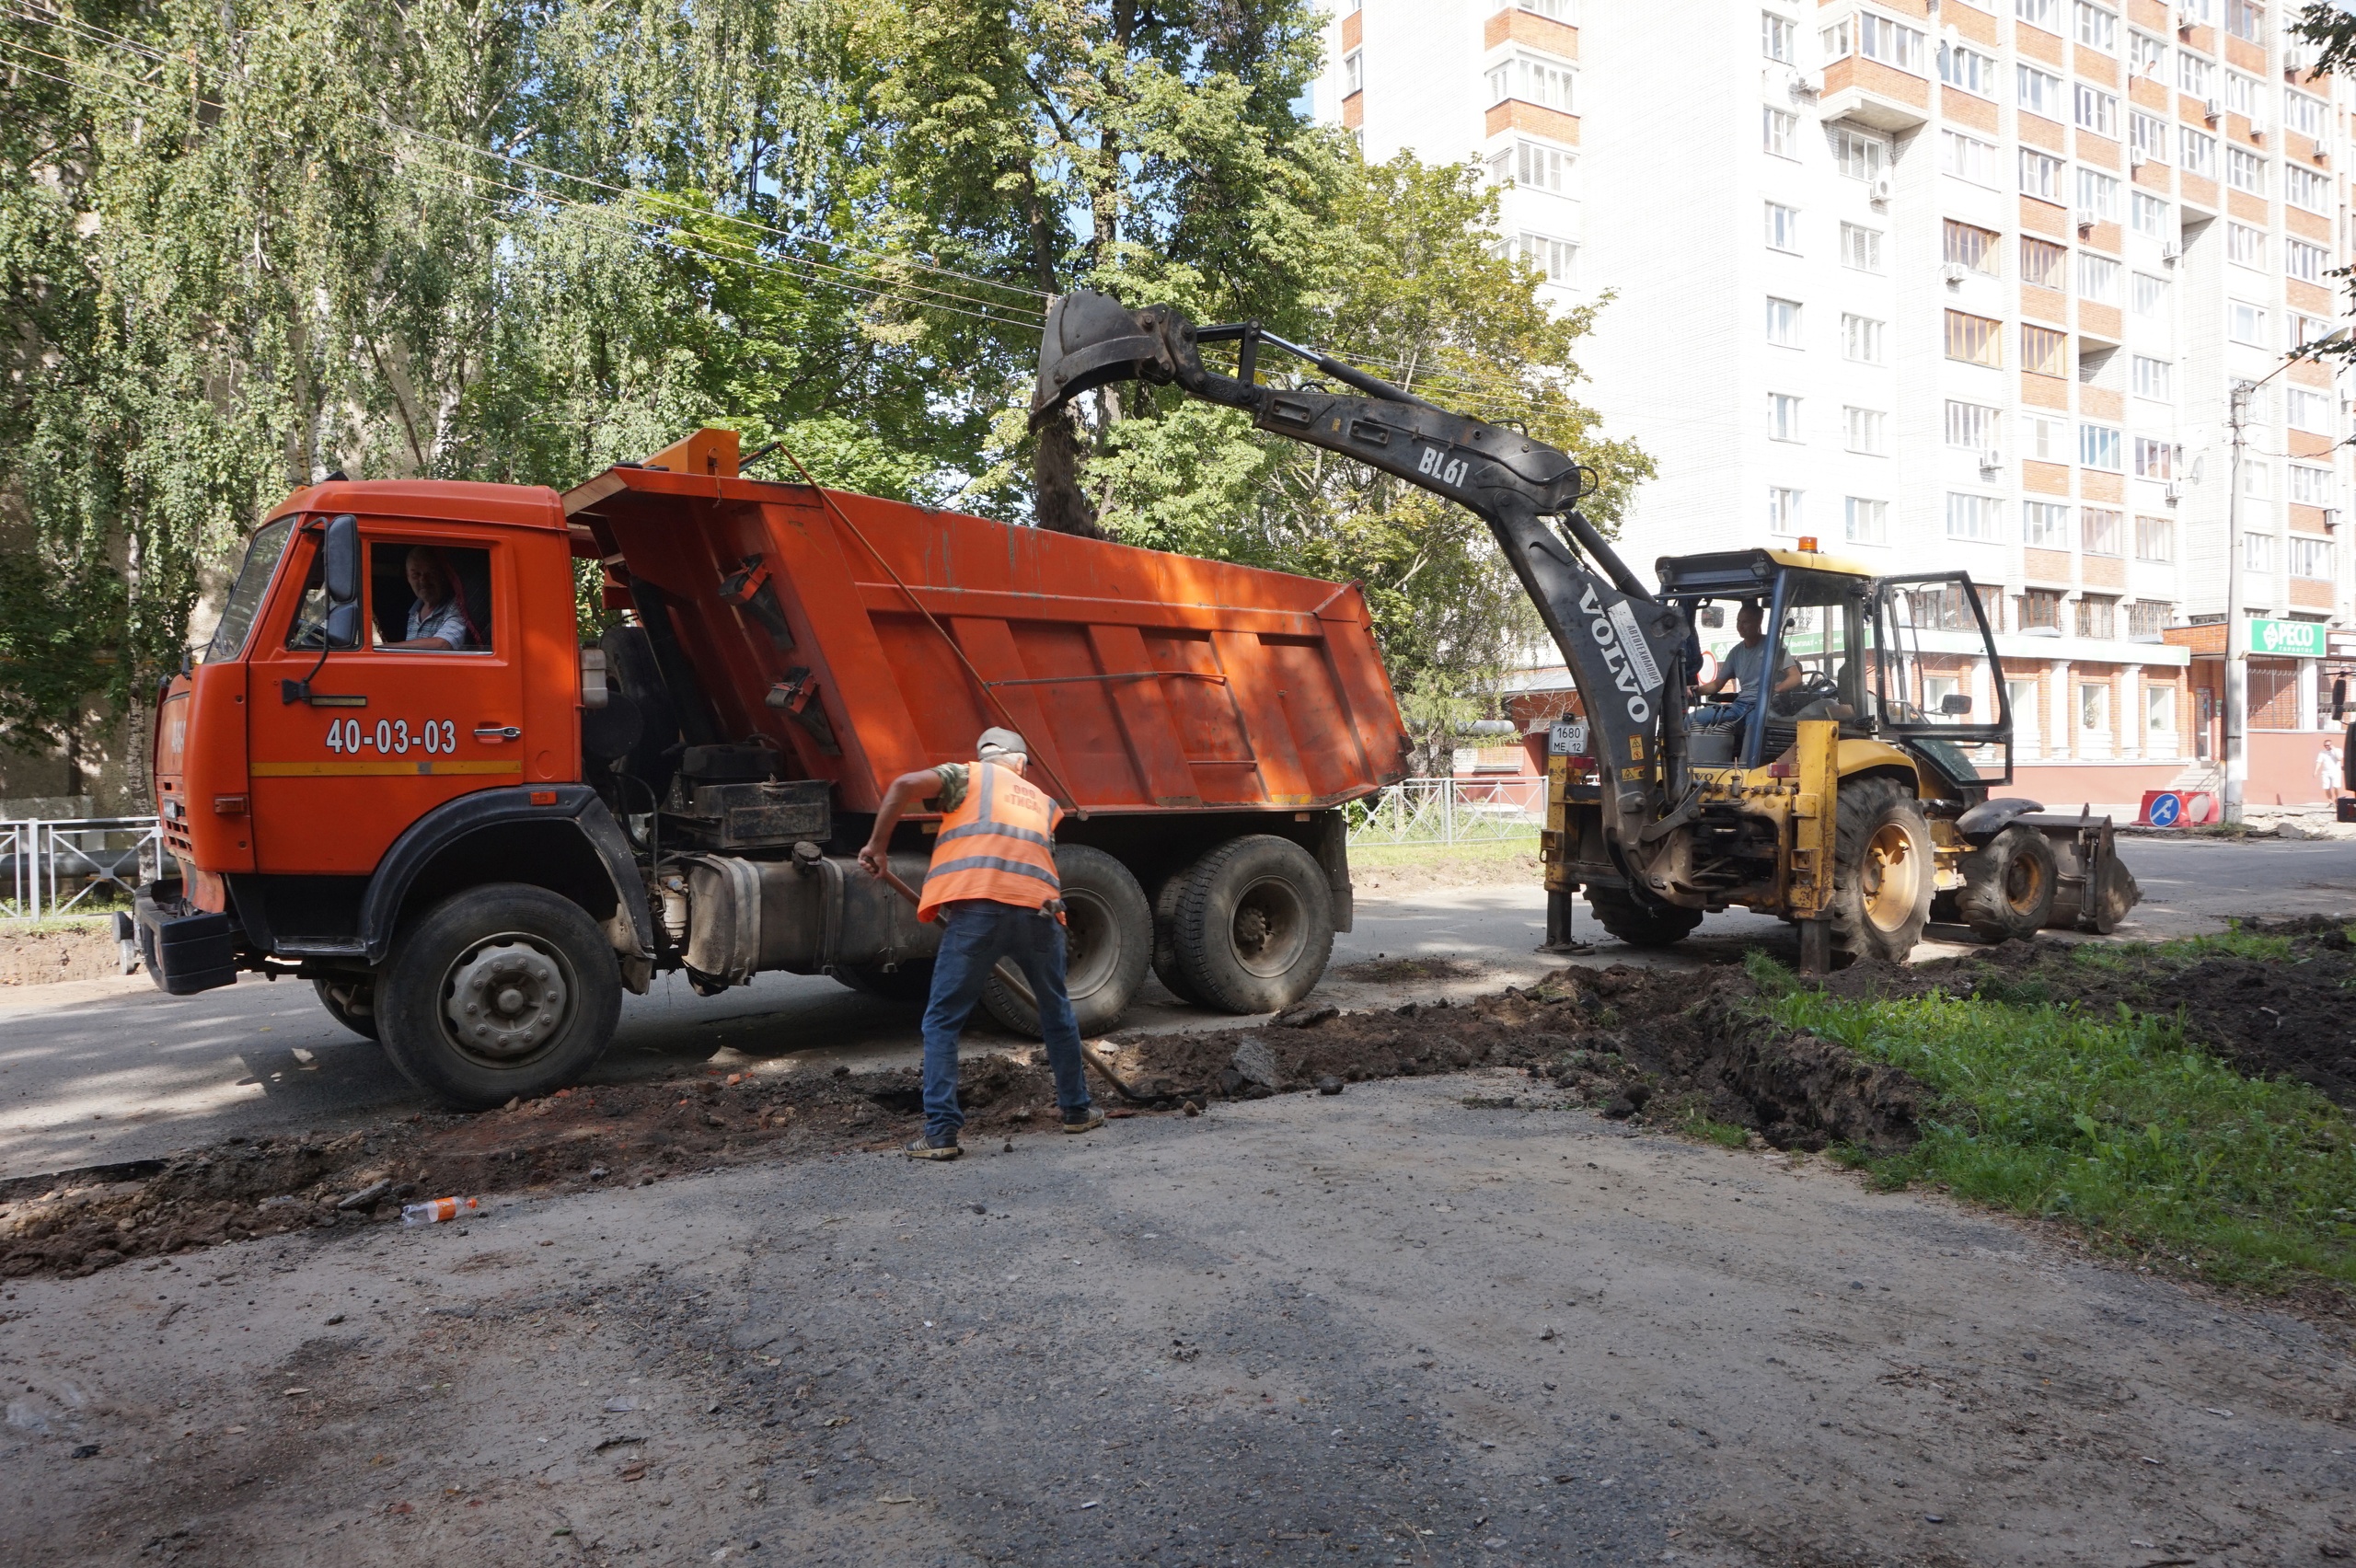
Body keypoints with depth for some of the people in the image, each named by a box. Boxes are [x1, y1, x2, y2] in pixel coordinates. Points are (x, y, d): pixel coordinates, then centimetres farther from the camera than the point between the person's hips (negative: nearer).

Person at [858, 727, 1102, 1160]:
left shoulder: (968, 775, 18)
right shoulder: (1043, 802, 30)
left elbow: (904, 785, 1)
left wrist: (877, 844, 9)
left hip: (977, 908, -3)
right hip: (1038, 909, 4)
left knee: (942, 1022, 7)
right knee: (1056, 1013, 25)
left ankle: (940, 1133, 0)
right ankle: (1077, 1110, 36)